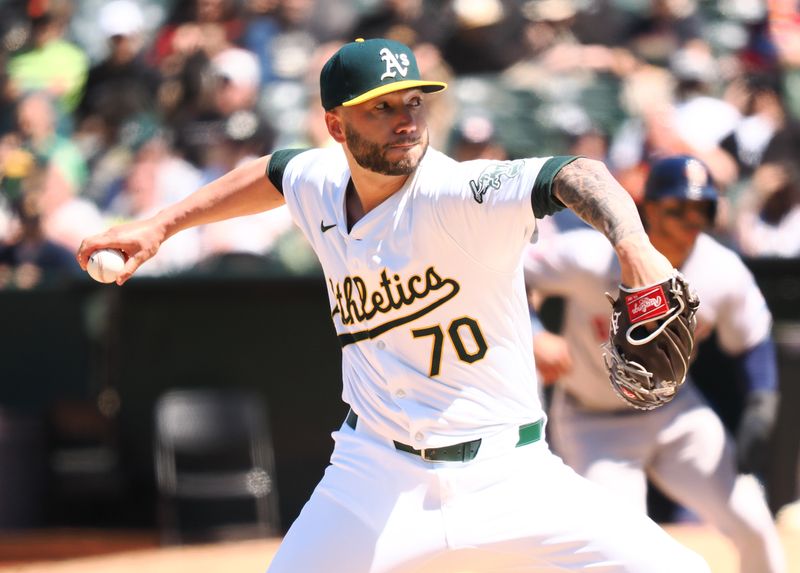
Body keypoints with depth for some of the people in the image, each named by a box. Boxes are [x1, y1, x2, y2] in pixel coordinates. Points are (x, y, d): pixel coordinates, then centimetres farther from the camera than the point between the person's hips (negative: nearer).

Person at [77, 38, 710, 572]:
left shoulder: (457, 195, -19)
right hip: (374, 479, 4)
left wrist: (632, 244, -57)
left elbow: (573, 176, -37)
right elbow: (272, 171, 26)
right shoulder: (320, 183, 0)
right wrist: (160, 227, 23)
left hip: (504, 476, -4)